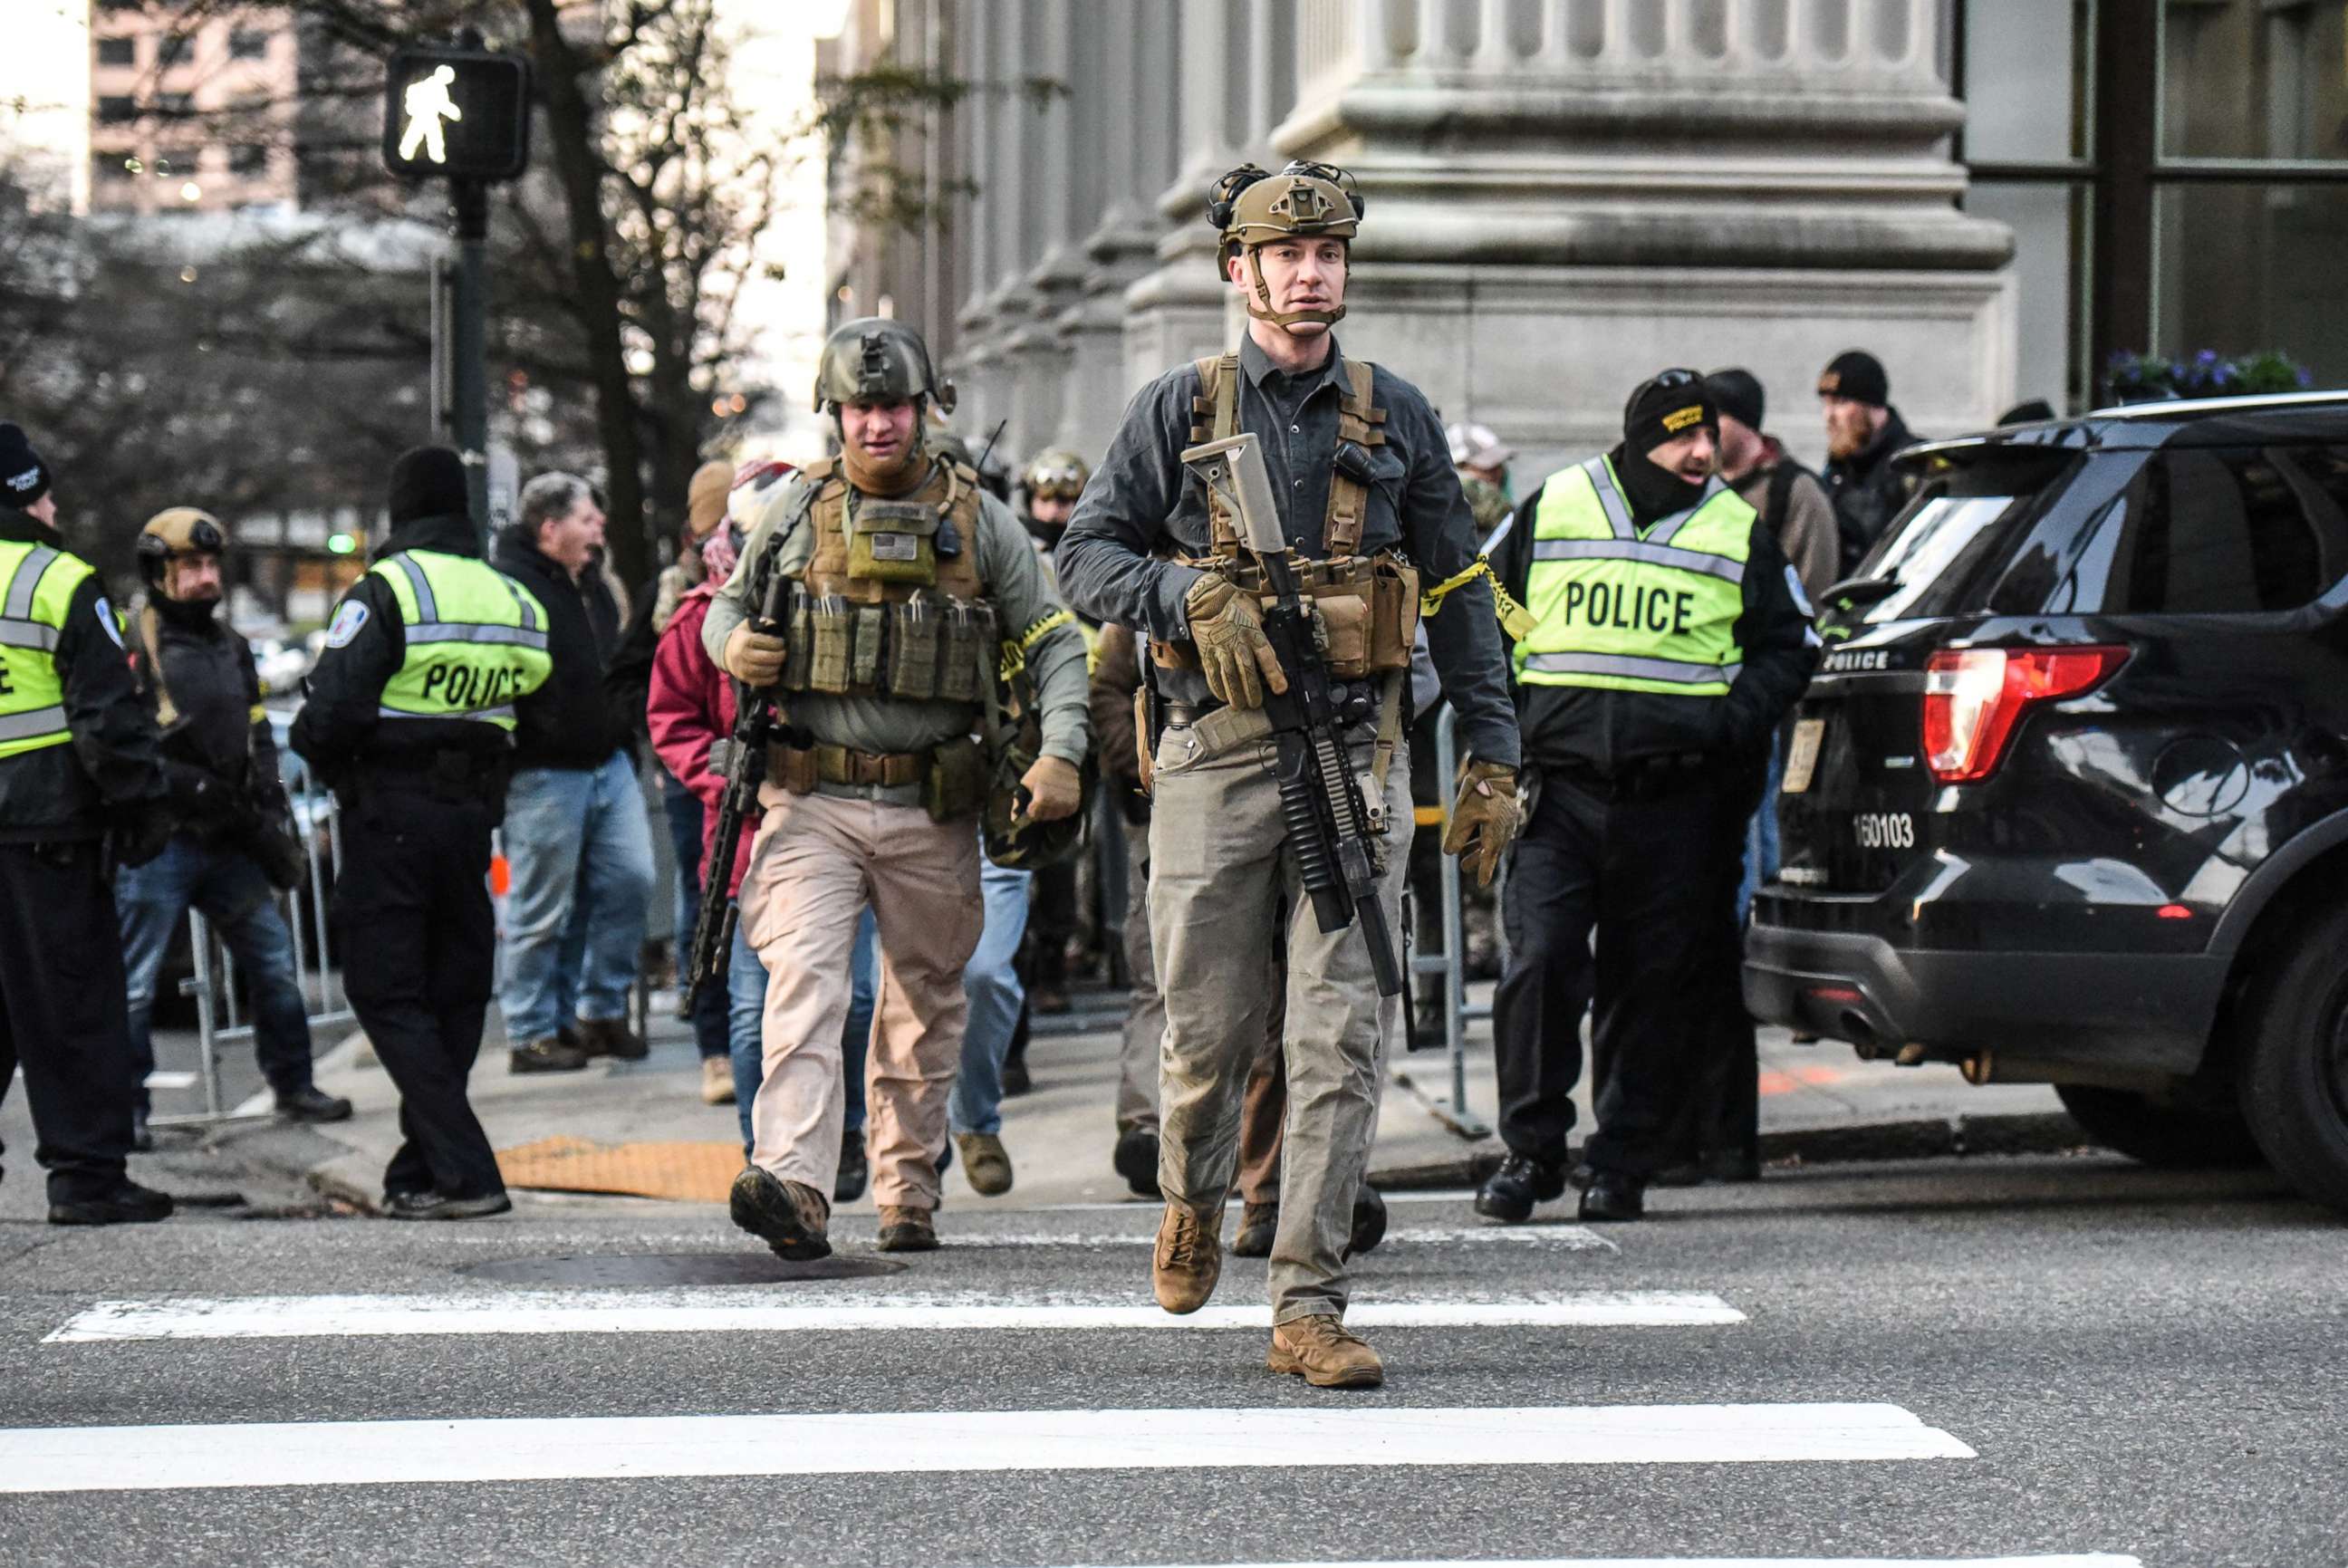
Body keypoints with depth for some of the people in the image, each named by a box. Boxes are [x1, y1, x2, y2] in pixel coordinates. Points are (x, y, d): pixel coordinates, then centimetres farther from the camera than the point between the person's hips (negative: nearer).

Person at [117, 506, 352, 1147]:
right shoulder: (133, 645, -8)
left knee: (274, 962, 12)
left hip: (230, 841, 7)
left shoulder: (231, 647, 17)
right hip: (158, 845, -7)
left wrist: (268, 816, 13)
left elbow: (258, 737, 23)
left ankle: (293, 1086, 25)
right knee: (134, 981, -4)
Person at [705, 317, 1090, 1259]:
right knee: (803, 980, -18)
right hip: (813, 800, -1)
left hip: (934, 811, 1)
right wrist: (731, 647, -6)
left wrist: (1061, 753, -9)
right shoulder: (793, 511, 5)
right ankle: (794, 1187, -30)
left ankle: (908, 1195, 24)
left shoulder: (978, 519, 5)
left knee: (925, 1004, 11)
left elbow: (1052, 642, 7)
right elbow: (729, 608, 19)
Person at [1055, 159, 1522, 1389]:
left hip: (1355, 756, 1)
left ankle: (1308, 1308, -4)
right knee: (1211, 1029, 5)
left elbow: (1458, 590, 15)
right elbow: (1086, 554, 3)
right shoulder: (1179, 409, 5)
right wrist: (1192, 599, -15)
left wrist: (1493, 755, 10)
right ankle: (1191, 1197, 37)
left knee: (1341, 1040, -6)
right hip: (1215, 752, -1)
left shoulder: (1395, 415, 11)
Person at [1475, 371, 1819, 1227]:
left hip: (1676, 799, 1)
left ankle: (1624, 1159, 12)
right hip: (1560, 788, 0)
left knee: (1657, 980, 2)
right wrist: (1503, 721, 7)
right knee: (1539, 961, -9)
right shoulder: (1549, 509, 8)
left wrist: (1736, 715, -4)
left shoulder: (1739, 532, 9)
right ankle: (1530, 1149, 3)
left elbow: (1789, 645, 14)